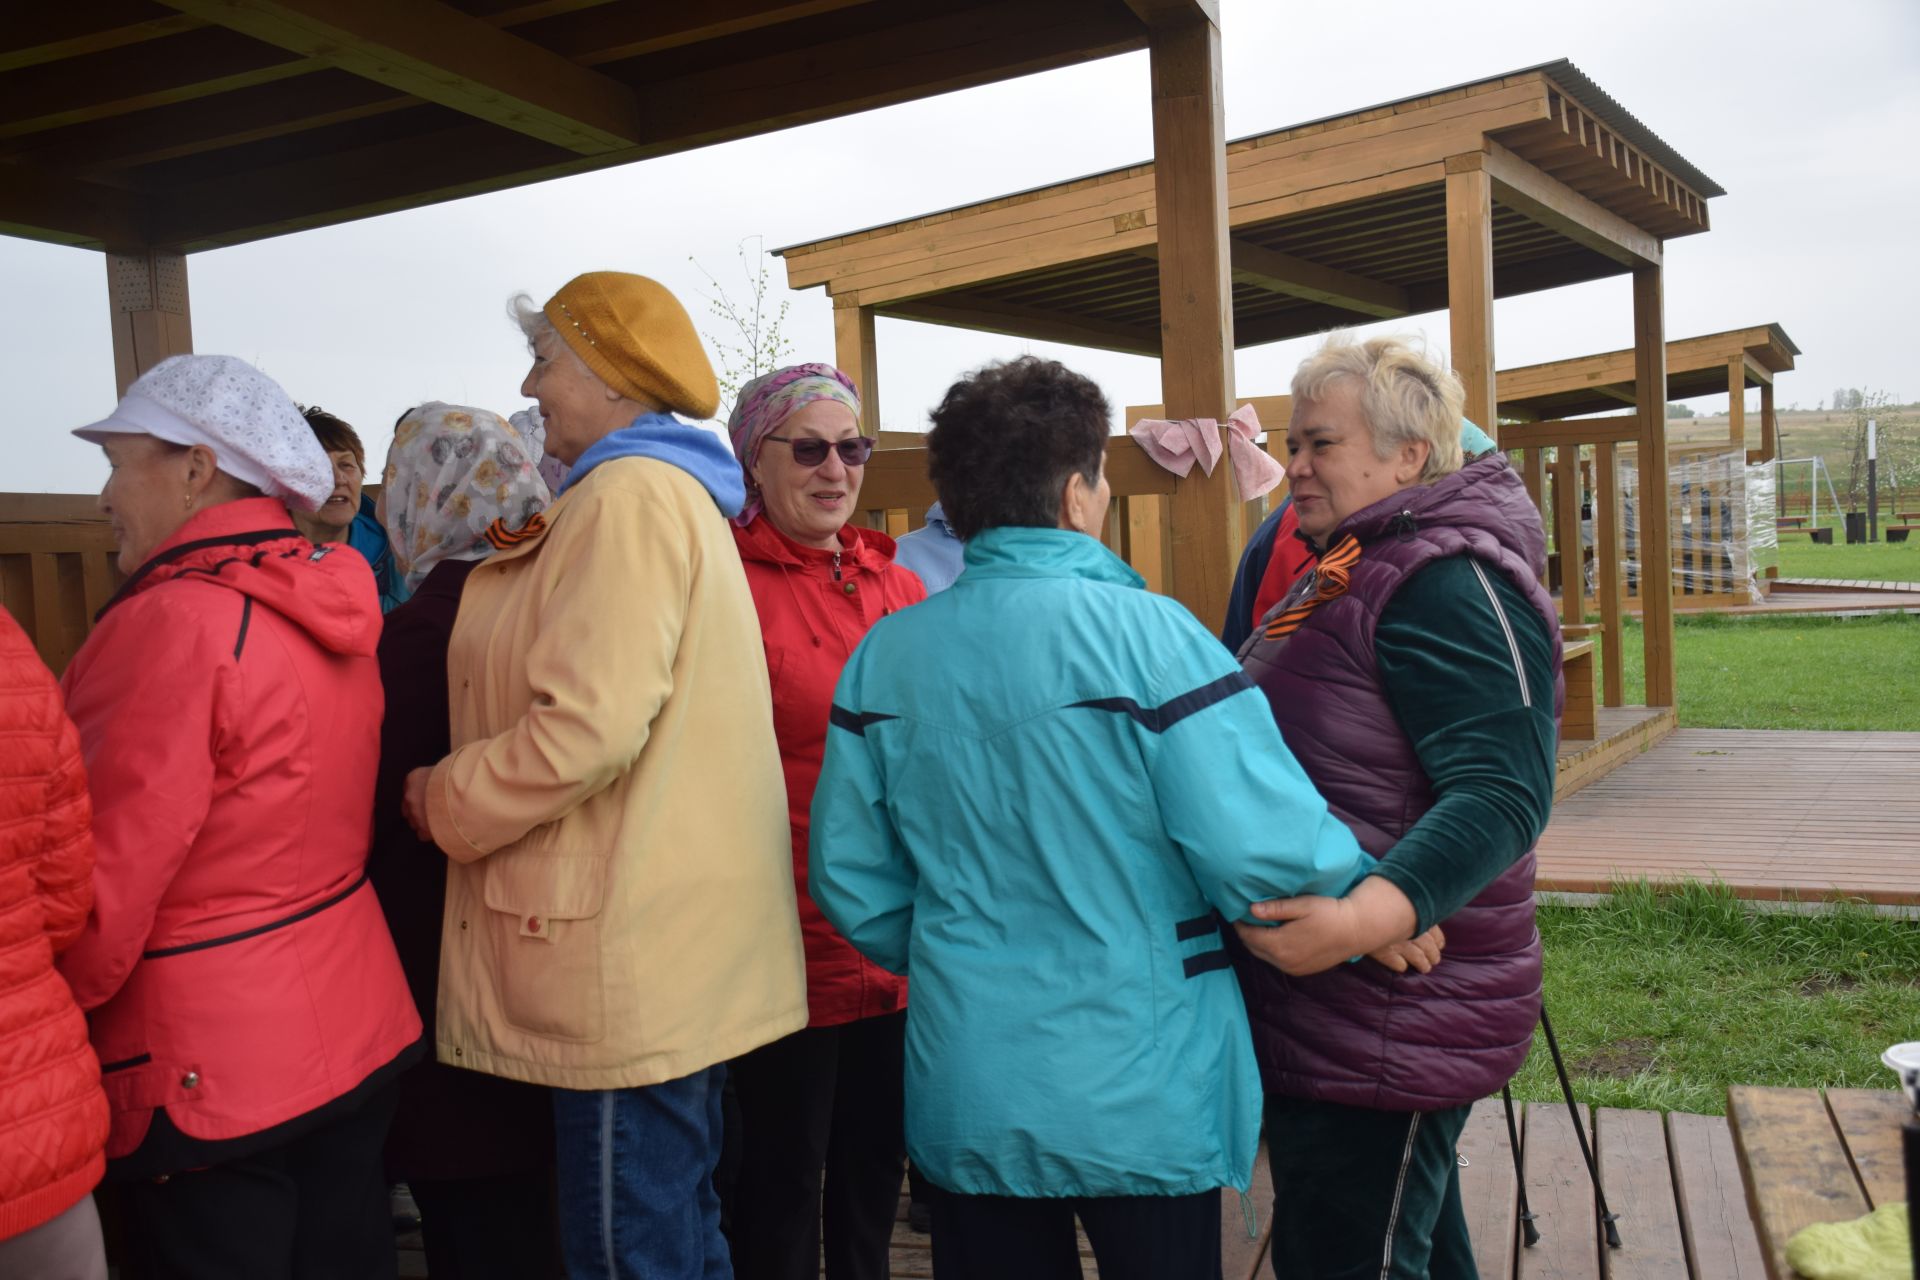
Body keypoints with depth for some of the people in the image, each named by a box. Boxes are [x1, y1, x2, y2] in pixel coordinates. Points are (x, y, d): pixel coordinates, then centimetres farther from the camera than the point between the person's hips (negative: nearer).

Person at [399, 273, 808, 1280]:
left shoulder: (629, 496, -14)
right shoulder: (675, 493, 18)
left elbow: (589, 725, -23)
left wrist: (443, 802, -9)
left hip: (634, 964, -11)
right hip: (684, 955, 11)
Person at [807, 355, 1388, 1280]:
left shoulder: (884, 655, -3)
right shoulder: (1143, 633, -17)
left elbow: (850, 875, 1)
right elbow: (1264, 850, -21)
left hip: (962, 1094, 4)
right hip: (1143, 1101, -3)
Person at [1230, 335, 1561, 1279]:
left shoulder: (1448, 581, -18)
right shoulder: (1347, 572, 14)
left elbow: (1503, 793, -29)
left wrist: (1373, 915, -40)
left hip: (1383, 1030, -10)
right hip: (1326, 1010, 10)